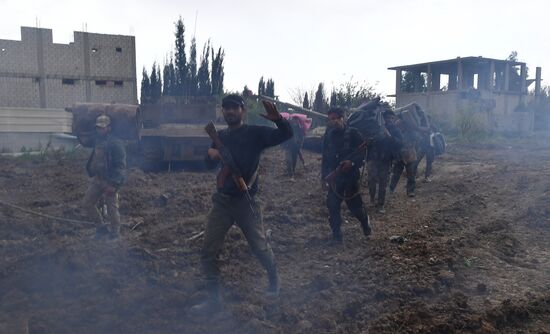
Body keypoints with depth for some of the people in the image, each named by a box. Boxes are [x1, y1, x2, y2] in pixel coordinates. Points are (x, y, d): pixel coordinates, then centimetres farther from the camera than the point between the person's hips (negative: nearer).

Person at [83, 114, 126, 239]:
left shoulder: (115, 143, -16)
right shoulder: (98, 141, 10)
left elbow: (120, 165, -20)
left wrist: (114, 184, -25)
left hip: (109, 181, -8)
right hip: (97, 179, 8)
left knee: (112, 209, 1)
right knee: (88, 203, 10)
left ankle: (114, 235, 17)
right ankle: (101, 227, 26)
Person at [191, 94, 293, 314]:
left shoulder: (255, 133, -7)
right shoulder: (220, 136, 10)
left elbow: (286, 134, -19)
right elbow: (209, 165, 21)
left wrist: (277, 118, -40)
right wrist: (211, 153, -3)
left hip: (246, 201, -5)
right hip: (221, 201, 5)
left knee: (260, 248, 11)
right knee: (208, 252, 1)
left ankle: (273, 280, 40)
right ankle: (213, 299, 13)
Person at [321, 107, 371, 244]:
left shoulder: (352, 133, -8)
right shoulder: (328, 135, 5)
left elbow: (362, 152, -8)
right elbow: (325, 156, 11)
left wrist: (352, 162, -25)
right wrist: (324, 175, 9)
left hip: (350, 175, -4)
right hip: (334, 175, 4)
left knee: (354, 204, 5)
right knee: (332, 205, -3)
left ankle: (365, 220, 38)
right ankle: (336, 236, 7)